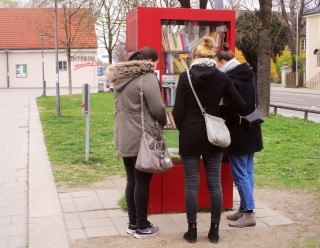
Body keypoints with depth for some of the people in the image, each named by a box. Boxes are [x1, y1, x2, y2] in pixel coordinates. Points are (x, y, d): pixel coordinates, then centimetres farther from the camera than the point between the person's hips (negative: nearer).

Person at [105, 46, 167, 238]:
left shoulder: (121, 77, 12)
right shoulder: (147, 77, -13)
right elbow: (157, 109, -14)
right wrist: (164, 122, 5)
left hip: (124, 137, 8)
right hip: (142, 138, -8)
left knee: (132, 180, 14)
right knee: (142, 181, 1)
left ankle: (133, 223, 21)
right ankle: (142, 227, 9)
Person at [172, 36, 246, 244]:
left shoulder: (185, 77, -8)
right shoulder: (222, 77, -3)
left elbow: (178, 111, -8)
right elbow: (240, 105, -5)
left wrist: (183, 130, 8)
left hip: (190, 137, -2)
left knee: (192, 185, 5)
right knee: (215, 184, 9)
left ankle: (192, 230, 12)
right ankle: (214, 230, 15)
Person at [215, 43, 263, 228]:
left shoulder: (229, 80, -17)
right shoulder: (249, 76, 10)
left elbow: (230, 109, -19)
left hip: (238, 133, -9)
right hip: (252, 131, 9)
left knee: (240, 174, -2)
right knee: (247, 172, 13)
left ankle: (249, 214, 3)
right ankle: (245, 209, 21)